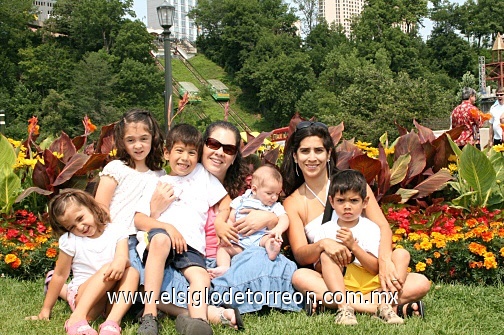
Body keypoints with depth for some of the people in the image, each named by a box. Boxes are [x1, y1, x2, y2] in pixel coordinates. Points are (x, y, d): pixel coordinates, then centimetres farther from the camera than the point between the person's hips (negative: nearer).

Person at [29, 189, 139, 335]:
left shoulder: (115, 232, 5)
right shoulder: (70, 240, 3)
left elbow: (123, 256, -10)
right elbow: (60, 275, 7)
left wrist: (120, 261, -36)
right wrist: (46, 309, 9)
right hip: (80, 296, -2)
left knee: (132, 272, -26)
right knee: (107, 268, -29)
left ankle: (112, 323, -44)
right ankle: (77, 318, -42)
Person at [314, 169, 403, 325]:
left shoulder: (371, 228, 5)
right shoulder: (325, 230, 8)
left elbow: (375, 269, -6)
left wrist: (353, 246, -18)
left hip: (368, 283, 0)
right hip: (337, 283, 0)